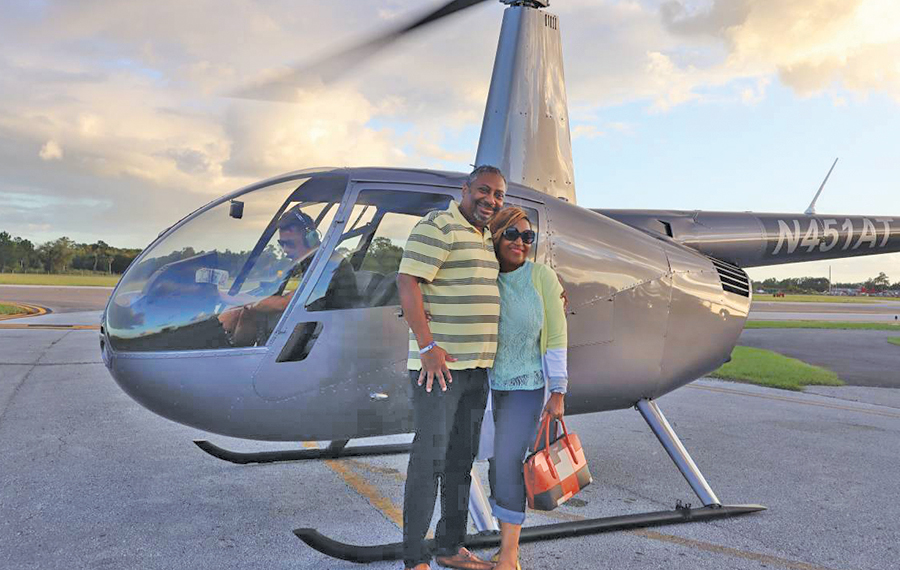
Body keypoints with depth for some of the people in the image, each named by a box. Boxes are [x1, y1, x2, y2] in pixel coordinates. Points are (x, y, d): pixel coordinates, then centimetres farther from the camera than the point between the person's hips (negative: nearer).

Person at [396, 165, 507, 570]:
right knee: (430, 458, -5)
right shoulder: (438, 227, -10)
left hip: (476, 368, 9)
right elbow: (407, 282, -18)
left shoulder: (485, 238, 19)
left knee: (462, 460, 14)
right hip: (438, 365, -9)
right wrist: (427, 346, -22)